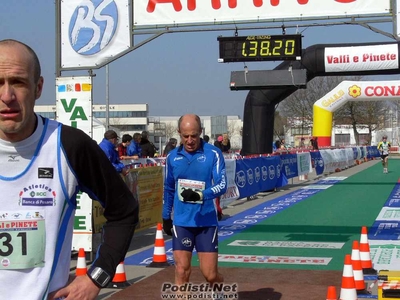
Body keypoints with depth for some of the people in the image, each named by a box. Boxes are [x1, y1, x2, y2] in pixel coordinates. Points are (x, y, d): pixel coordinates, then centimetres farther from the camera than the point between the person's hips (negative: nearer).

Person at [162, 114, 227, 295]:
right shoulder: (173, 157, 6)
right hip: (181, 221, 2)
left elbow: (222, 185, -13)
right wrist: (166, 217, 22)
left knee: (210, 275, 2)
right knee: (182, 270, -5)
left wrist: (200, 195, -30)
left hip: (207, 221, -2)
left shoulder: (213, 154, -5)